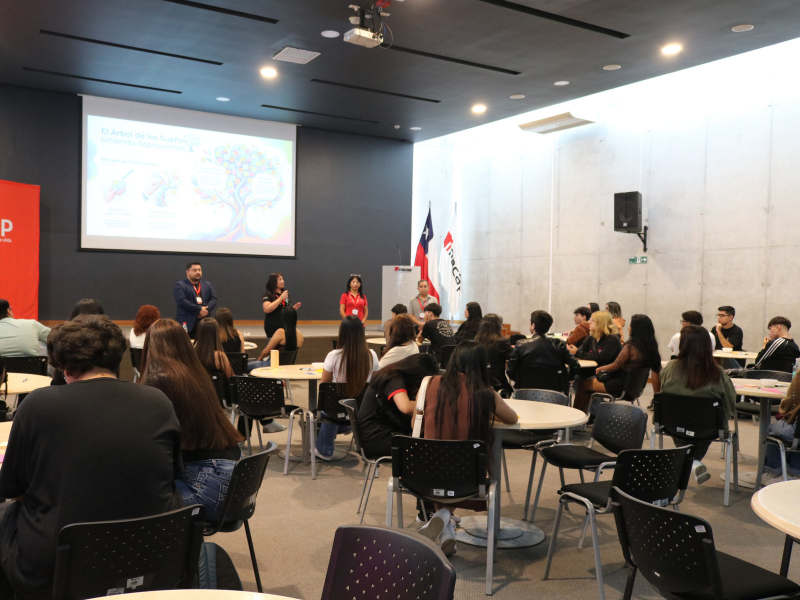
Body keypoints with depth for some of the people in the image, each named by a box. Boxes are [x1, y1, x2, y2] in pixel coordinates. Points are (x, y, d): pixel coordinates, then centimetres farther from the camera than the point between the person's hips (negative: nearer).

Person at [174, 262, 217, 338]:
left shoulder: (208, 285, 19)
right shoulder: (180, 285, 1)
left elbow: (214, 299, 9)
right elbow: (181, 301, -12)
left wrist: (206, 310, -10)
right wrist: (199, 310, -15)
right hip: (187, 323, -5)